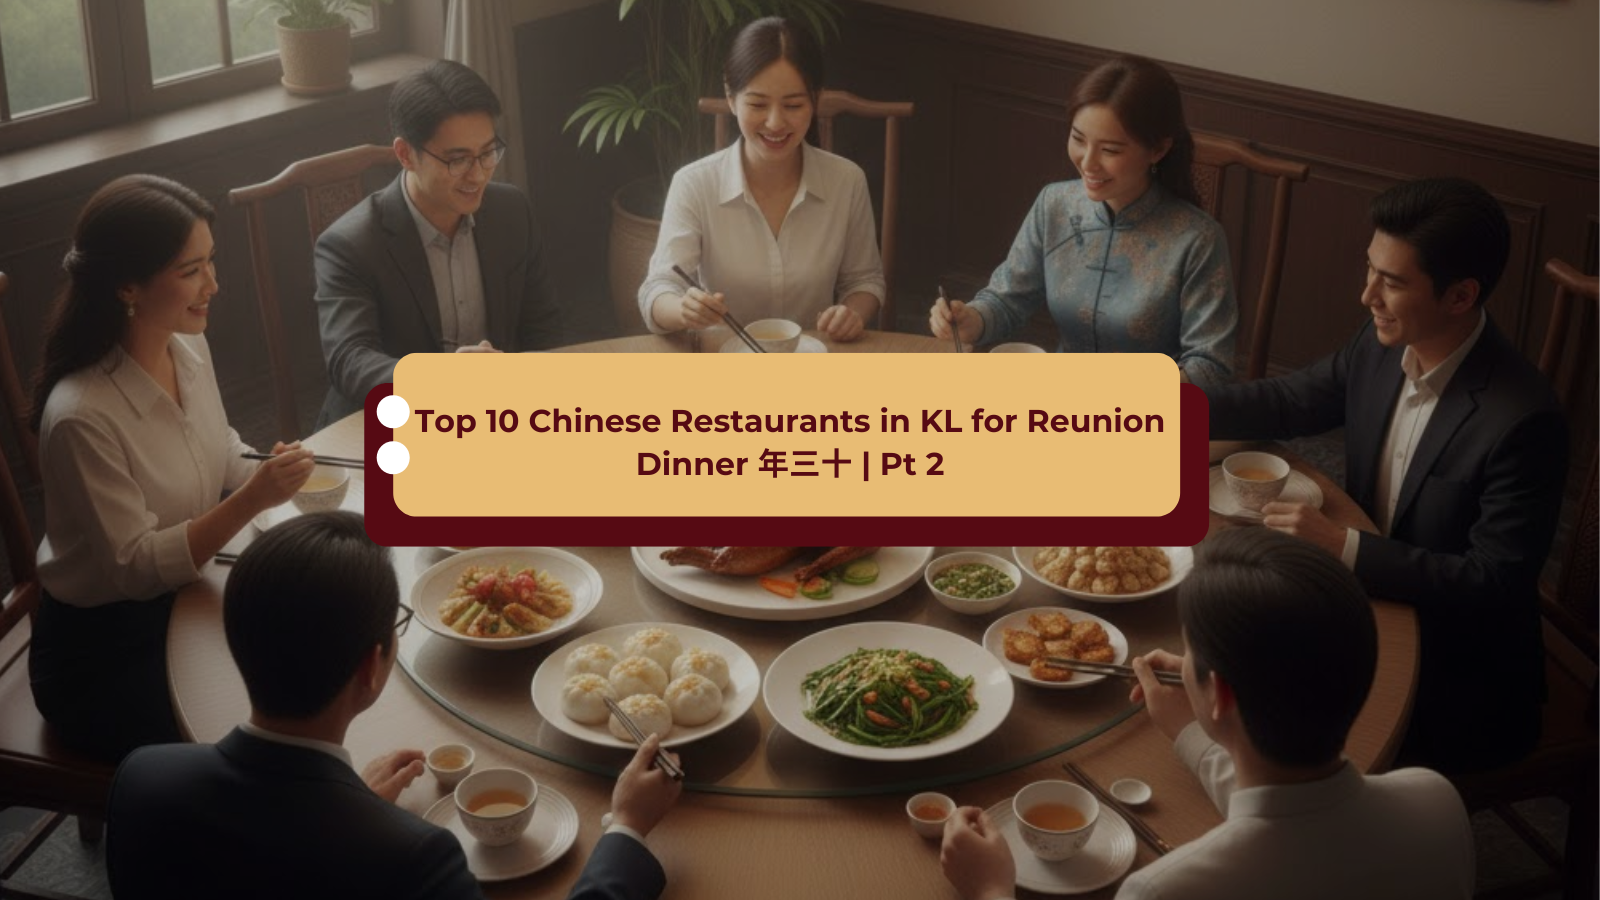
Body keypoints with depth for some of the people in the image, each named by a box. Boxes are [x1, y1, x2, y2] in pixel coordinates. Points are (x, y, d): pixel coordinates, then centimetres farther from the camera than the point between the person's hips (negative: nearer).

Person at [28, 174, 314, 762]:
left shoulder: (189, 346, -5)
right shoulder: (81, 416, -28)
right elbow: (134, 566, -23)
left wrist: (274, 475, -9)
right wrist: (249, 501, -33)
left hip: (186, 600, 7)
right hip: (105, 655, -6)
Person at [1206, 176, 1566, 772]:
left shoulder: (1522, 421, -27)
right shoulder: (1382, 345, -6)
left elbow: (1495, 584, -25)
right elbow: (1295, 400, 10)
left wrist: (1345, 548, -31)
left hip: (1457, 678, -6)